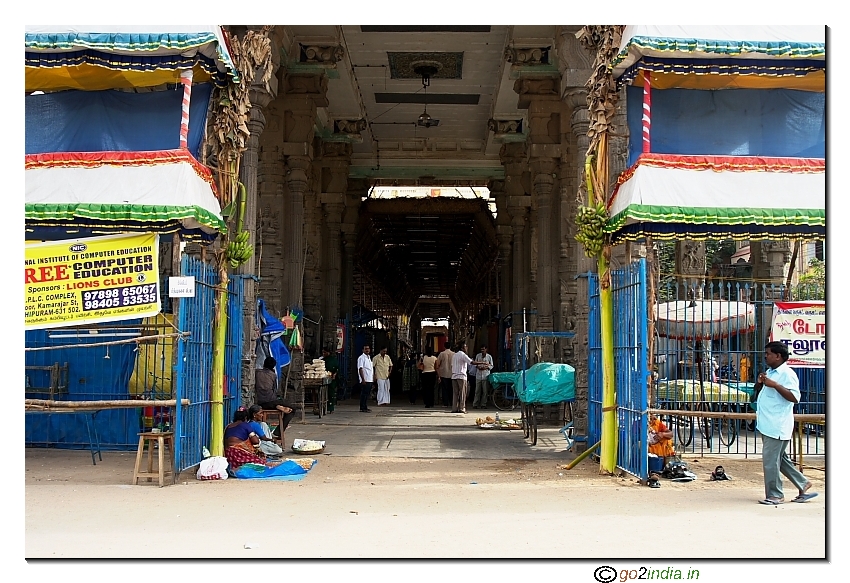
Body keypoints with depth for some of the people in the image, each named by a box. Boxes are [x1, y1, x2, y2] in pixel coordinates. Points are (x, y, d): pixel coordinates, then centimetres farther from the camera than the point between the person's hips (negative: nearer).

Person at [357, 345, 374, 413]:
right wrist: (363, 379, -21)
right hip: (365, 380, -9)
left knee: (366, 394, 11)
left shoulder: (369, 358, 18)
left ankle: (365, 407, 17)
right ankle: (362, 408, -5)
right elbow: (360, 369, -15)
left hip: (370, 380, 9)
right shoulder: (361, 358, -9)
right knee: (364, 394, -7)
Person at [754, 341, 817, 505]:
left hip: (777, 426, -10)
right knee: (780, 459, 16)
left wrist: (775, 385, -27)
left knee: (770, 461, -6)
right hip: (767, 424, 10)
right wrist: (759, 383, 5)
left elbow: (795, 398, -24)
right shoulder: (769, 372, 17)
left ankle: (775, 495, 3)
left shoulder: (787, 374, -13)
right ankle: (803, 485, 26)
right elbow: (759, 393, 27)